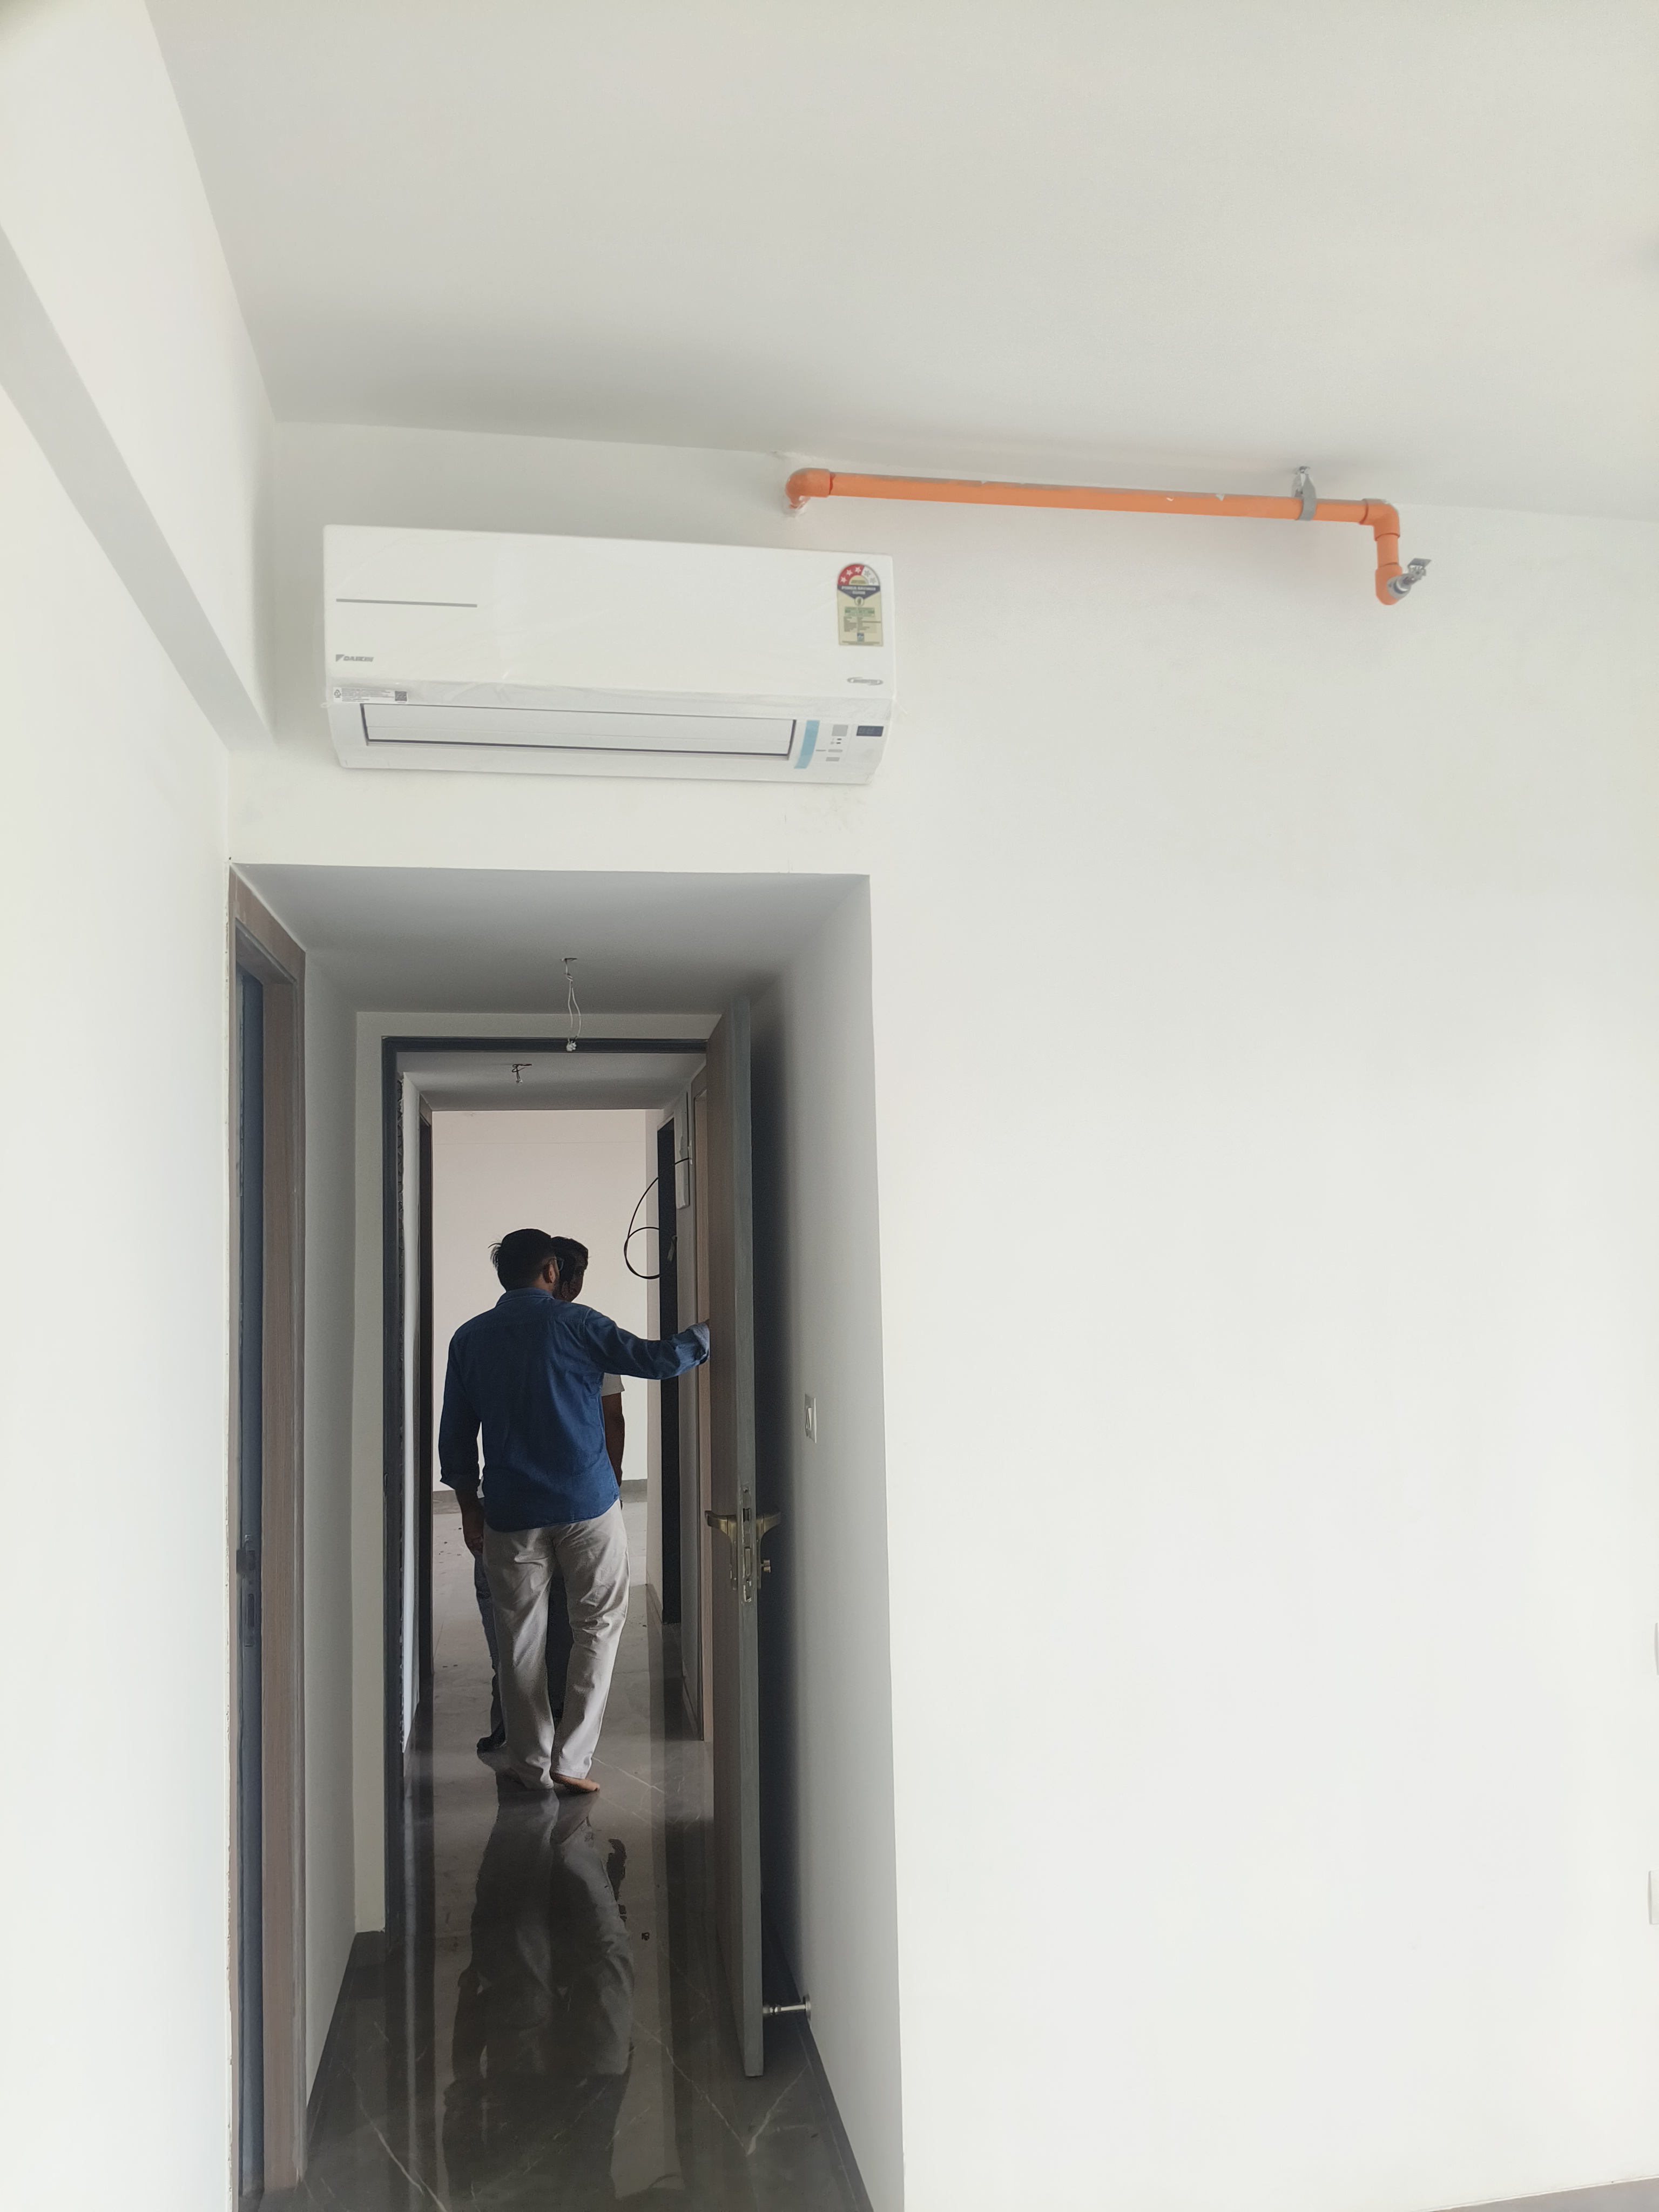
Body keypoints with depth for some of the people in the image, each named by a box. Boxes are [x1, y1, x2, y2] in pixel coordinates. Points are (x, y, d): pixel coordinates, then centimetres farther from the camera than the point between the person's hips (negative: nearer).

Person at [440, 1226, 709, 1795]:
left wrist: (470, 1508, 16)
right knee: (598, 1625, 9)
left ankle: (531, 1763, 19)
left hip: (511, 1513, 3)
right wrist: (706, 1333, 11)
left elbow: (455, 1436, 8)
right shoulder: (573, 1323, -6)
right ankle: (571, 1757, 6)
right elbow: (656, 1359, -7)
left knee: (520, 1638, 12)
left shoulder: (469, 1338, 5)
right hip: (587, 1503, -3)